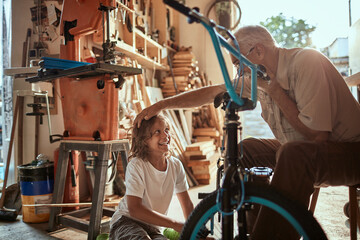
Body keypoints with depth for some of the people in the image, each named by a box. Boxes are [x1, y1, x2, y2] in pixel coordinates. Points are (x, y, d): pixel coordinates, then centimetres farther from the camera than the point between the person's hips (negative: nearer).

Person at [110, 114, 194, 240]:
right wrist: (175, 224, -26)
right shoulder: (136, 166, -18)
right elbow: (134, 209, -25)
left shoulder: (176, 165, -2)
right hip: (125, 221, -2)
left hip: (152, 228, 3)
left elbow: (187, 205, 7)